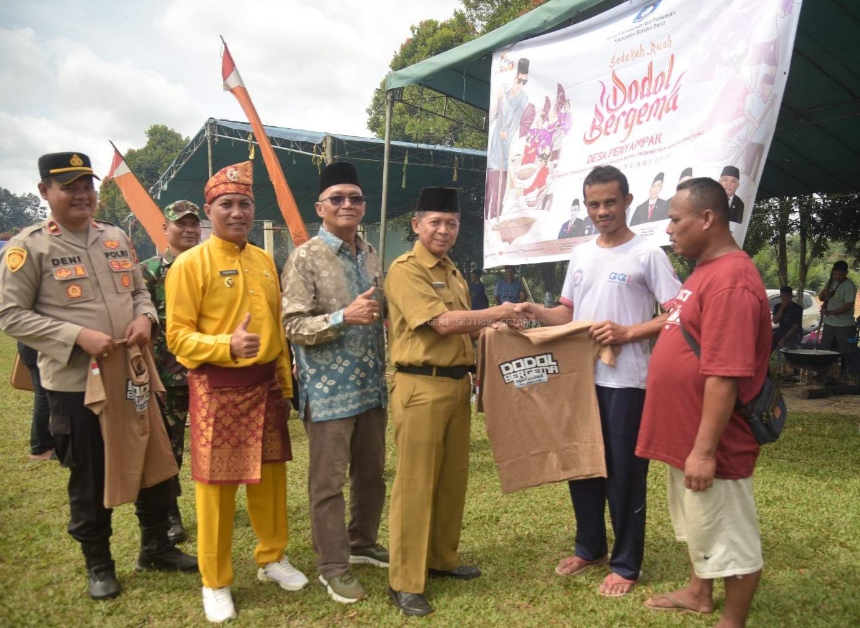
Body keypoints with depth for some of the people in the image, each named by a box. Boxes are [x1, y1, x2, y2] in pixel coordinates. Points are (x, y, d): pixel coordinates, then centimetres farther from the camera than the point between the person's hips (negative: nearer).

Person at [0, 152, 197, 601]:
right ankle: (98, 564, 29)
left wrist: (144, 318, -7)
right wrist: (78, 336, -21)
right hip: (74, 383, -5)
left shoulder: (117, 238, 9)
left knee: (154, 463, 14)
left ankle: (156, 547, 33)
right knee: (89, 479, 8)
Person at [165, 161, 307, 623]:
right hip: (217, 387, -5)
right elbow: (178, 336, -11)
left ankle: (272, 558, 34)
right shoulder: (190, 264, -8)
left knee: (271, 475, 15)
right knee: (216, 485, 3)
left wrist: (285, 383, 15)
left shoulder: (264, 261, 10)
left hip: (265, 384, 6)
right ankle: (215, 583, 20)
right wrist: (227, 346, -28)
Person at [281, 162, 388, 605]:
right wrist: (344, 317, -25)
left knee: (372, 473, 17)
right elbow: (294, 327, -14)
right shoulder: (305, 258, -9)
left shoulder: (371, 256, 11)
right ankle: (332, 565, 19)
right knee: (328, 481, 5)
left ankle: (363, 543, 37)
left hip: (370, 385, 7)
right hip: (329, 389, -6)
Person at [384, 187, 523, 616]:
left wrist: (489, 330, 3)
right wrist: (496, 313, -10)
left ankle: (442, 558, 33)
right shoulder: (405, 270, -10)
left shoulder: (453, 273, 17)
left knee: (453, 478, 16)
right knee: (415, 484, -2)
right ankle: (405, 582, 8)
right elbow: (442, 322, -19)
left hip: (458, 384, 9)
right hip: (421, 387, -8)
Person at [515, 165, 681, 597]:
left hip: (625, 381, -6)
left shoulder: (647, 254, -6)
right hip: (580, 377, 7)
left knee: (623, 472, 3)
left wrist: (626, 333, -20)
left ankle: (626, 565, 19)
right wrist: (535, 312, 0)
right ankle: (590, 548, 33)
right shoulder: (581, 255, 13)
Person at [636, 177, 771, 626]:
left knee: (730, 537, 8)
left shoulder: (730, 281, -24)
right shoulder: (706, 270, 9)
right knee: (699, 523, 26)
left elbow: (724, 376, -28)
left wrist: (704, 450, -25)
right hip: (687, 434, 11)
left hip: (709, 445, -11)